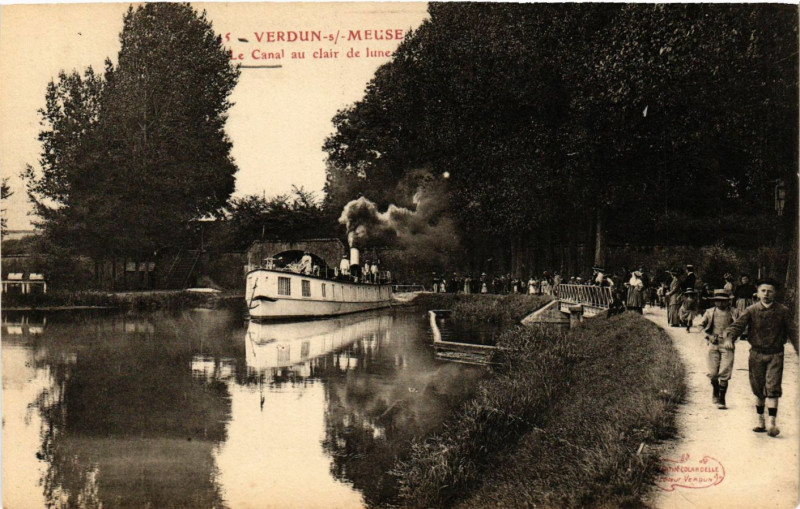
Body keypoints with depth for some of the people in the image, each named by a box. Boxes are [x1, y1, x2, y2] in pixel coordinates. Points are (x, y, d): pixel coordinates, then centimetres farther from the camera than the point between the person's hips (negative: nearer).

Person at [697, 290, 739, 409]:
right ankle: (715, 394, 29)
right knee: (713, 373, 1)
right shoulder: (709, 312, 9)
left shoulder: (734, 313, 6)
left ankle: (721, 400, 1)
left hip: (727, 346, -1)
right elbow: (701, 325, 15)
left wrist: (731, 339, 0)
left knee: (724, 374, -7)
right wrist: (708, 336, -1)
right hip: (713, 345, 1)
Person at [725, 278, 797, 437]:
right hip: (756, 354, 2)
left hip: (775, 354, -2)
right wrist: (729, 336, -28)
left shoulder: (783, 311, 0)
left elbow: (792, 331, 4)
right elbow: (738, 325, -8)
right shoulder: (751, 310, 0)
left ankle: (773, 423, -10)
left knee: (772, 389, -10)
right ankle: (760, 422, 22)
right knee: (758, 390, 10)